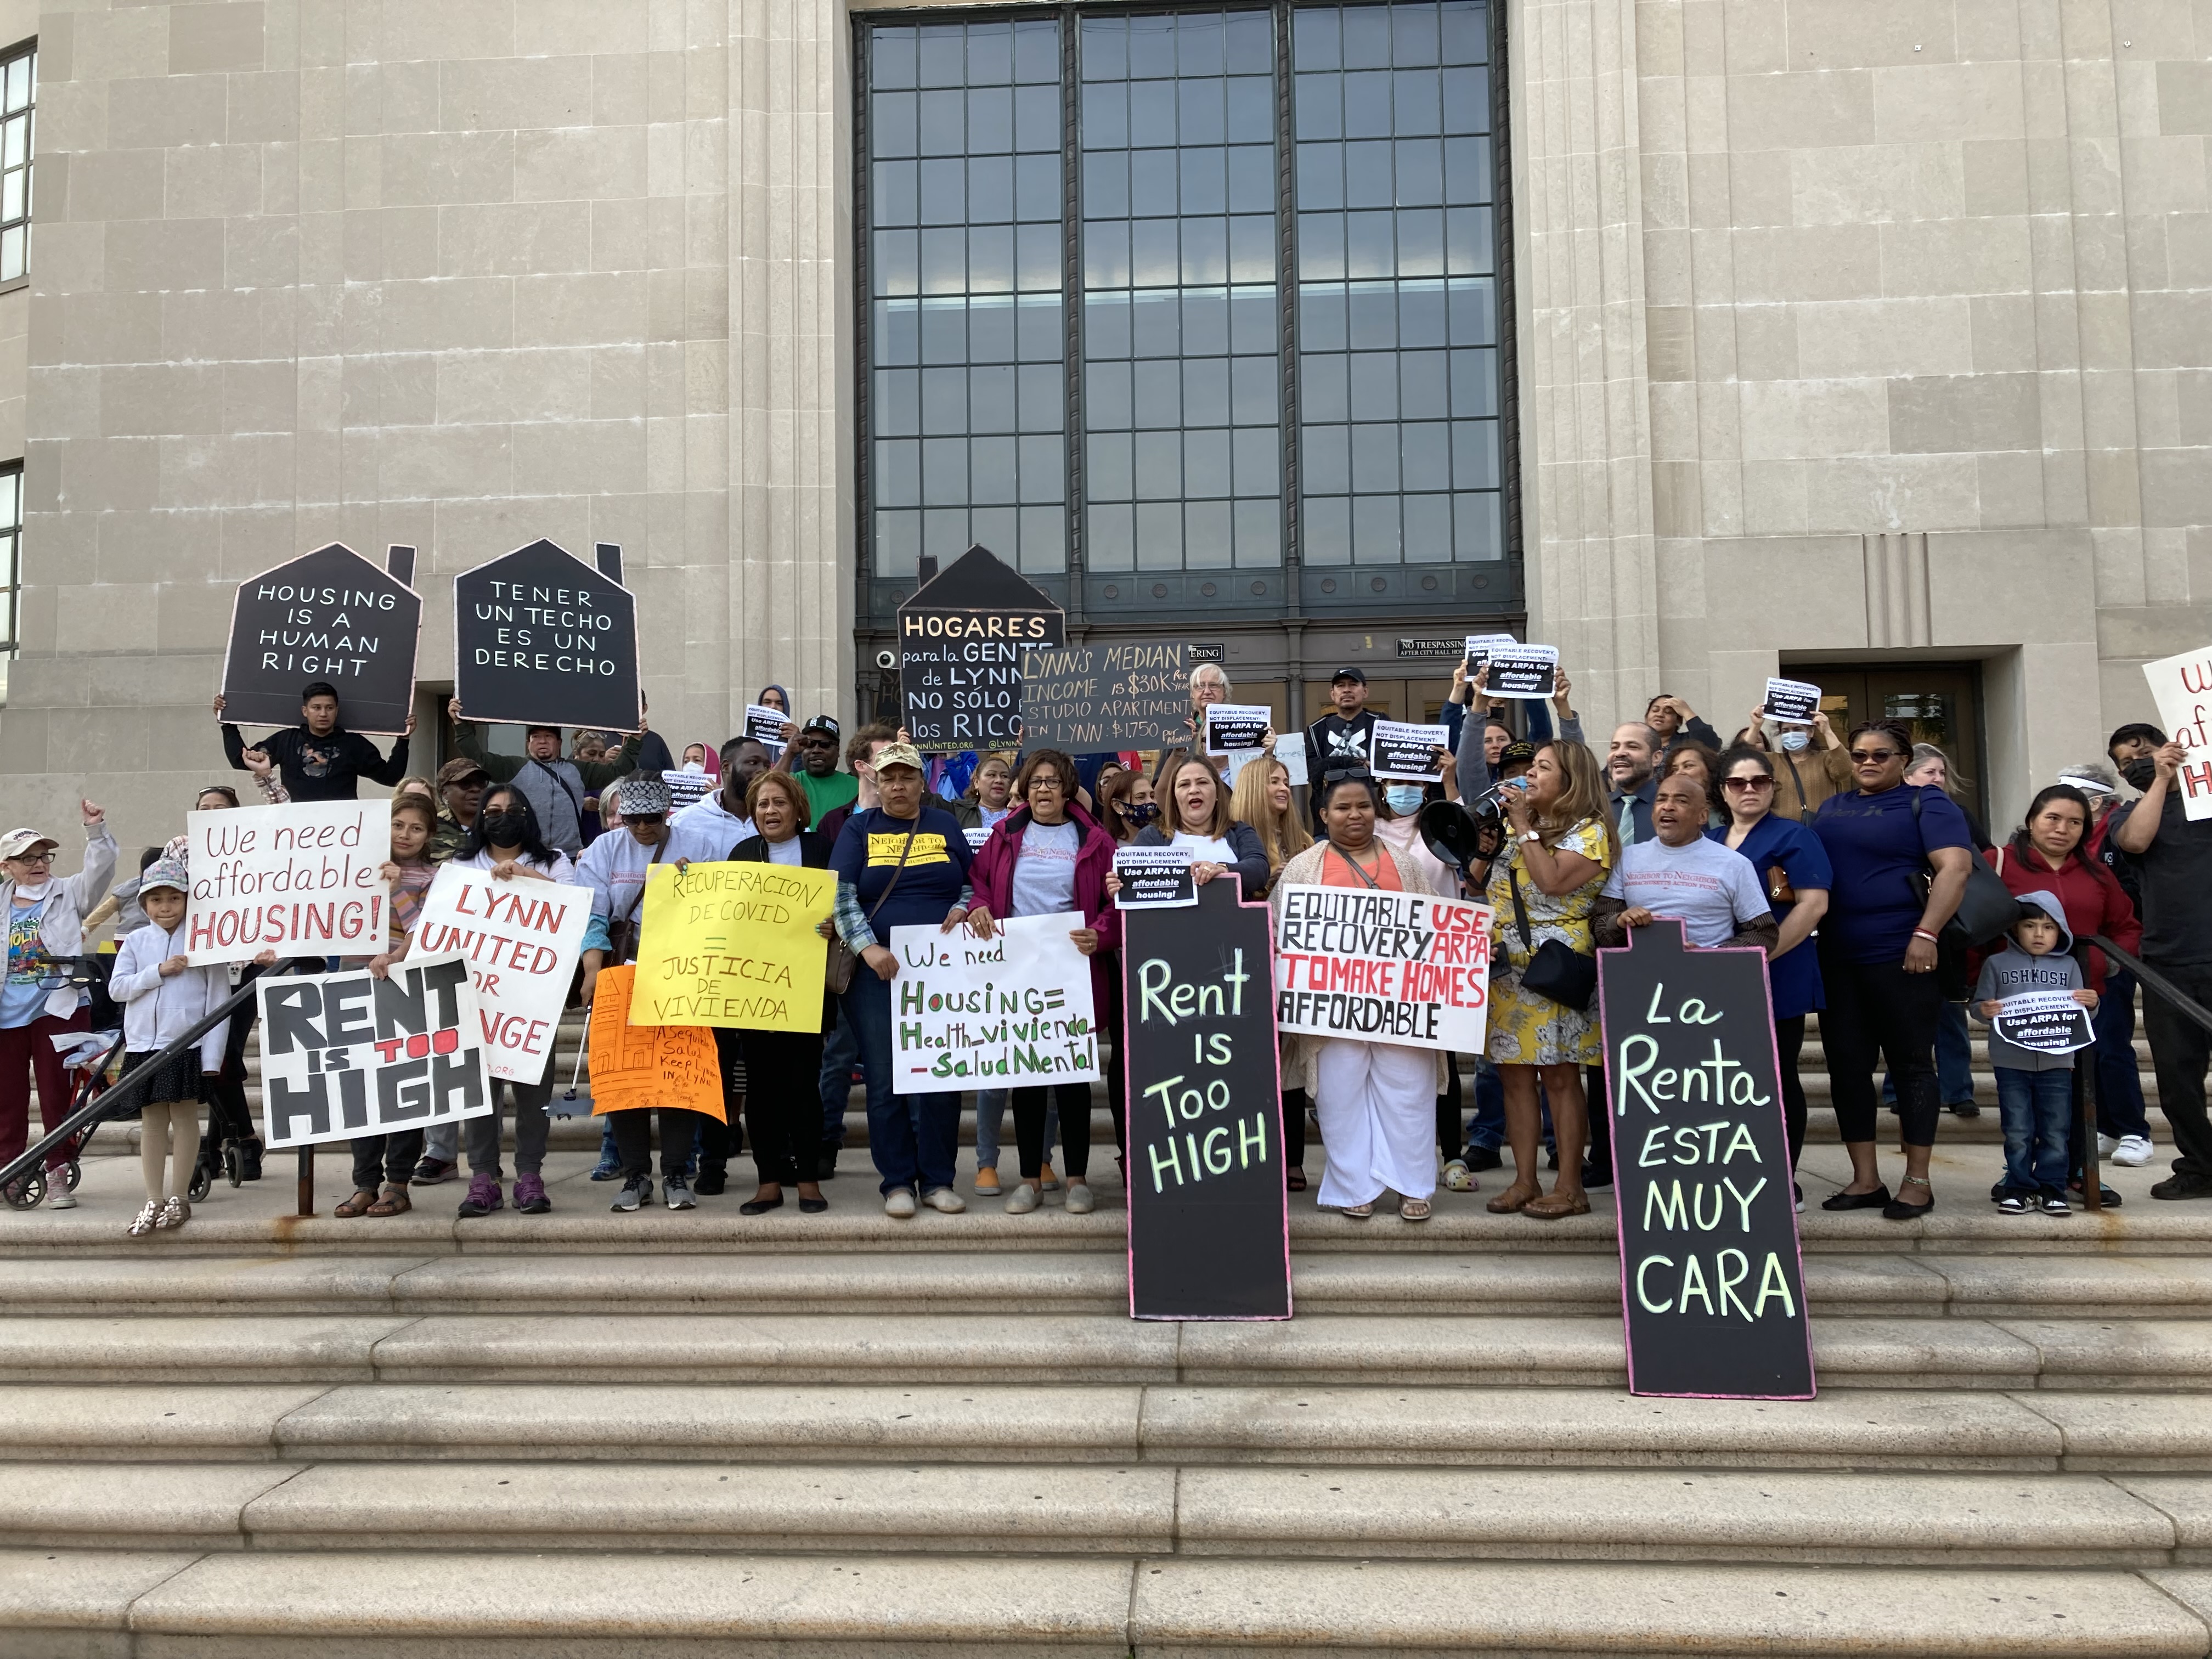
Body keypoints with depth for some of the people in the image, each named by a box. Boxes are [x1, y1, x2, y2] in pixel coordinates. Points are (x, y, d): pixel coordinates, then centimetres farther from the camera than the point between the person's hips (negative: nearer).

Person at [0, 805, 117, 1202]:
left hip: (57, 1009, -3)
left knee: (57, 1094, 1)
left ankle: (57, 1176, 7)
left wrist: (96, 830, -26)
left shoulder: (68, 894, 3)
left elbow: (100, 870, -13)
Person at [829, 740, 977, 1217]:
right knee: (884, 1079, 0)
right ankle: (897, 1182, 11)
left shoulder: (945, 824, 12)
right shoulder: (859, 828, 7)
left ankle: (938, 1180, 12)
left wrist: (963, 907, -5)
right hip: (876, 970, -1)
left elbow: (975, 881, 17)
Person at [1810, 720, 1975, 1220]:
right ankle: (1865, 1180, 14)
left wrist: (1926, 934, -20)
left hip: (1900, 958, -6)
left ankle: (1917, 1180, 9)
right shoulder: (1831, 808, 17)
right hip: (1836, 960, 6)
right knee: (1847, 1066, 6)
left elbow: (1955, 867, -12)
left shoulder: (1925, 804, -1)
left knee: (1911, 1064, 2)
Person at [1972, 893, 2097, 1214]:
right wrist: (1984, 1010, -17)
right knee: (2018, 1133, 4)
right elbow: (1979, 1004, 5)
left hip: (2056, 1063, 1)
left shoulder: (2069, 967, 9)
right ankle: (2020, 1186, 12)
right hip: (2011, 1064, -1)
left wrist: (2091, 1004, -10)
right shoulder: (1997, 964, 5)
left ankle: (2050, 1188, 14)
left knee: (2055, 1133, 4)